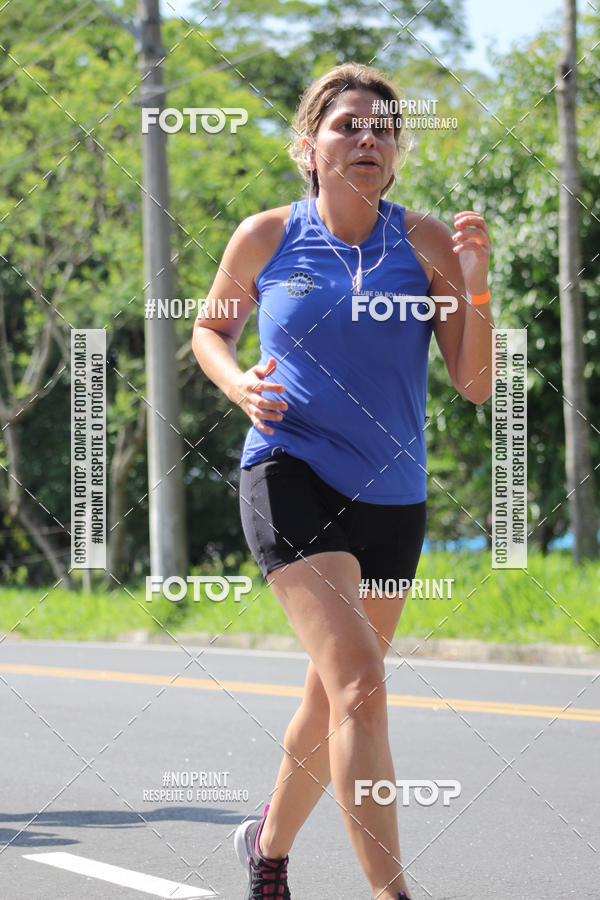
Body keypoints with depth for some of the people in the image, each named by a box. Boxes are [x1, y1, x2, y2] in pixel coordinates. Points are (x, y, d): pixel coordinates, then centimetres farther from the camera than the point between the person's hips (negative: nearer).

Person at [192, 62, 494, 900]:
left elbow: (476, 384, -3)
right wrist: (238, 383, -5)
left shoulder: (426, 242, -1)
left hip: (393, 499, 4)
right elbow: (210, 330, 16)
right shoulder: (265, 237, -2)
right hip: (291, 476, -4)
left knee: (334, 699, 16)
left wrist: (475, 287, -18)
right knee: (359, 683, -22)